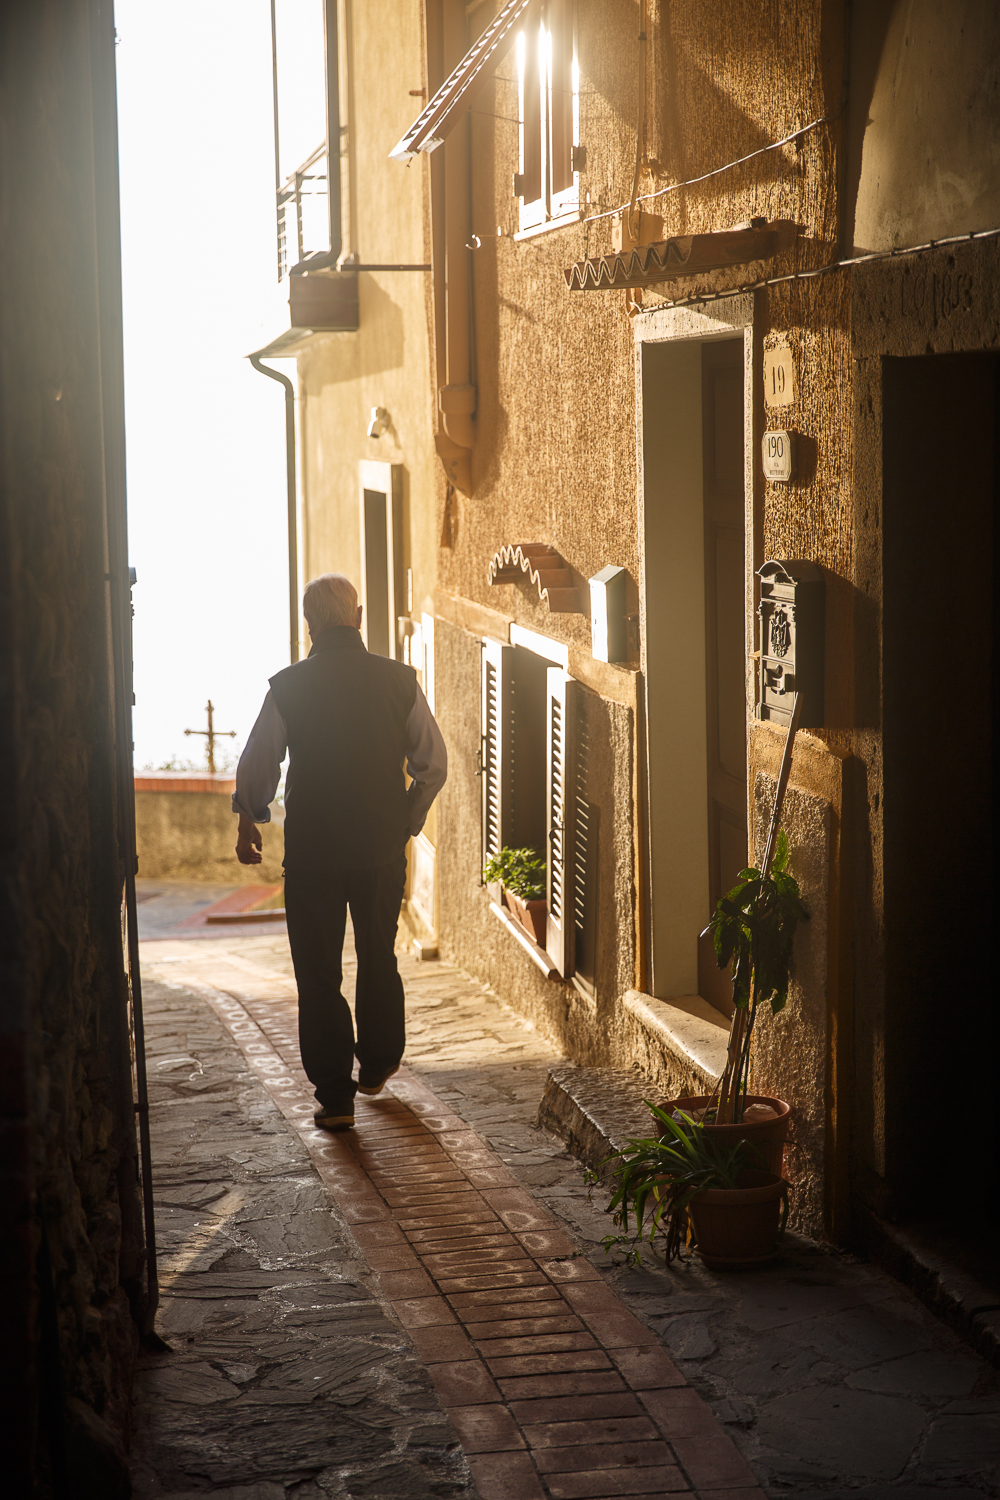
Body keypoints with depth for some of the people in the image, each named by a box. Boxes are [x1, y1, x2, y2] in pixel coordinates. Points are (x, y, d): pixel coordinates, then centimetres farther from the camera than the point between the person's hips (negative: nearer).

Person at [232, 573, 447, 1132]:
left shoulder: (289, 687, -10)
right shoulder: (399, 680, -5)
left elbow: (256, 769, -3)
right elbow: (434, 764, 0)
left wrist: (249, 823, 17)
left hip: (312, 851, -2)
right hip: (384, 849, 3)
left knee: (319, 975, 7)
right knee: (380, 961, 22)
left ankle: (336, 1097, 6)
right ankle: (376, 1068, 37)